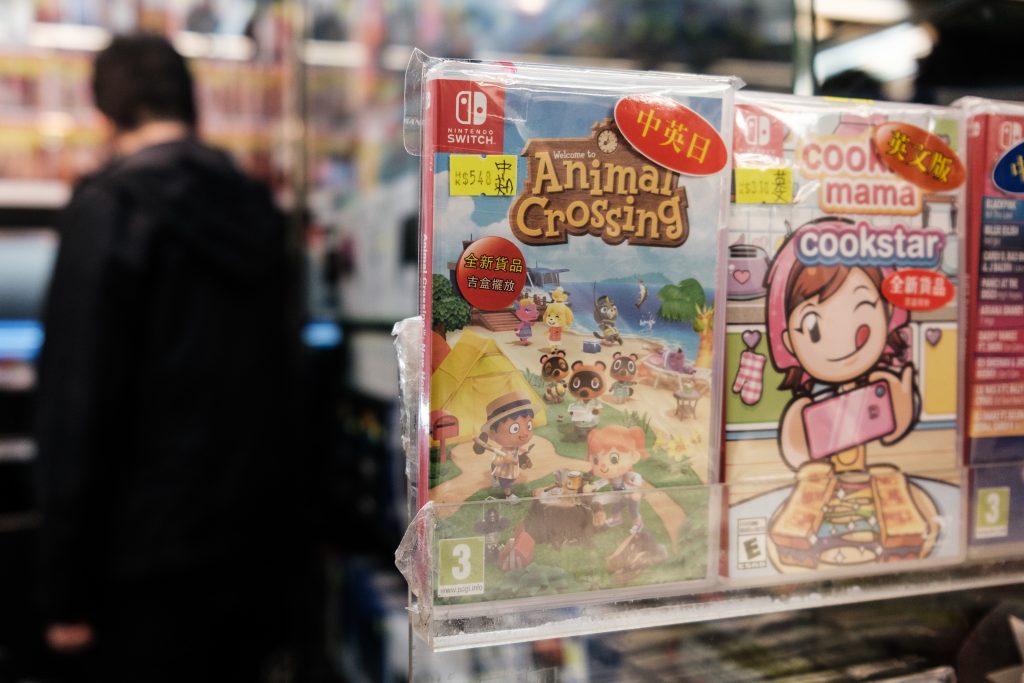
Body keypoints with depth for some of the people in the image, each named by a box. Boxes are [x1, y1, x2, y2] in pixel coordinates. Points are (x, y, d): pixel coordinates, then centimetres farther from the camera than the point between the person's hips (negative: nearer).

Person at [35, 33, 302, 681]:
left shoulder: (111, 205, -13)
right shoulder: (257, 206, 6)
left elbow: (78, 402, -17)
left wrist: (67, 587, -10)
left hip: (154, 555, -6)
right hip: (261, 541, 6)